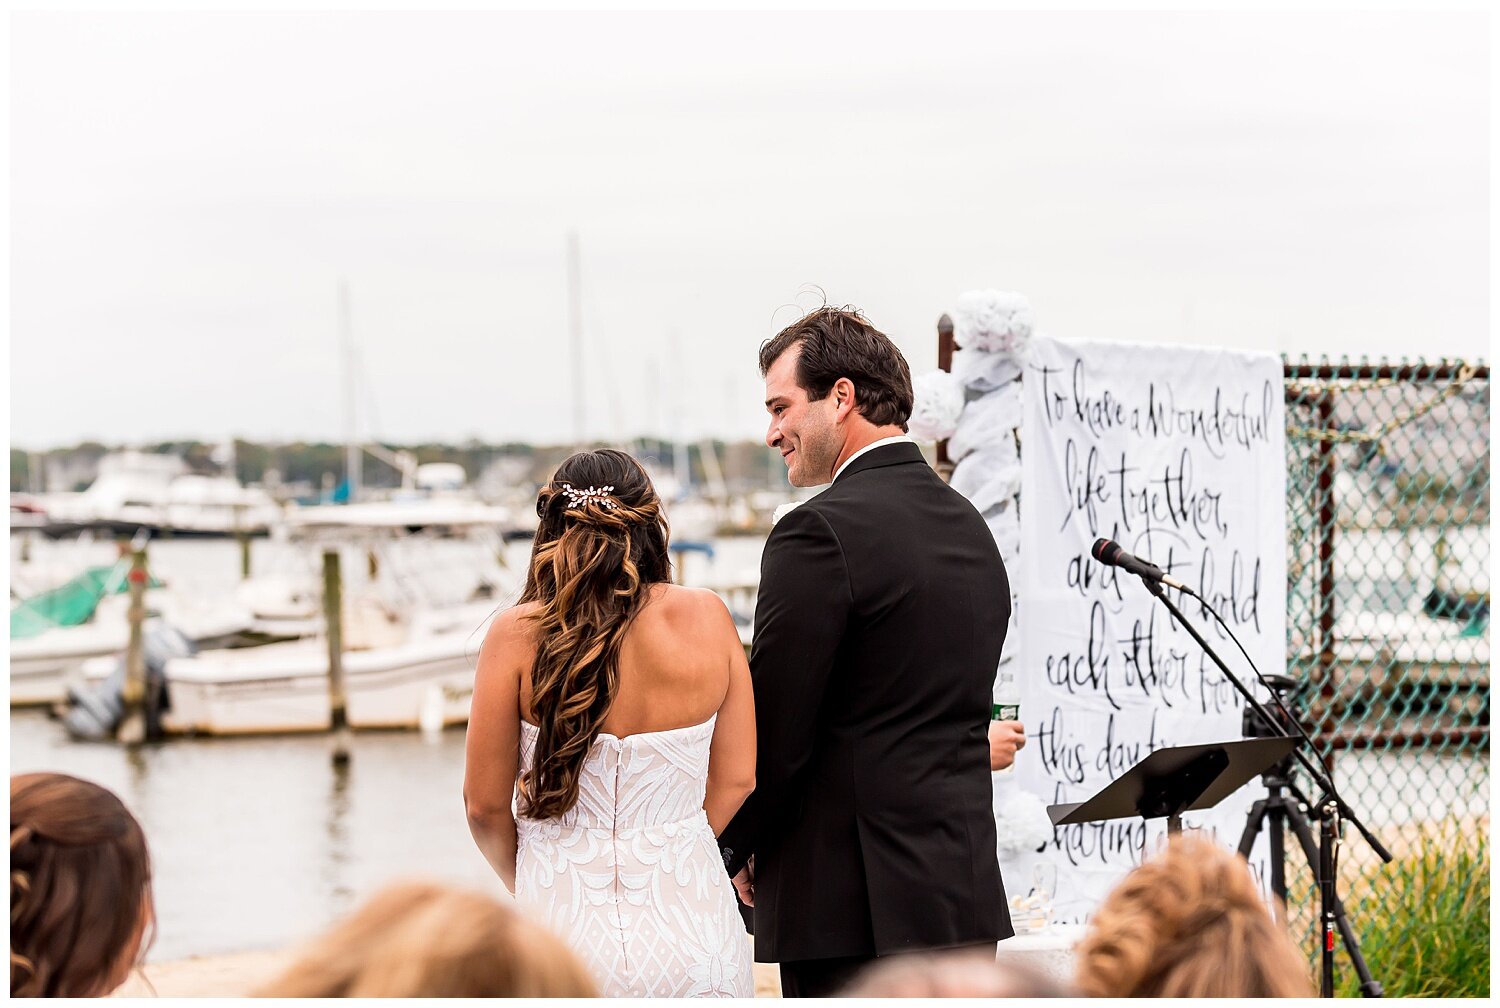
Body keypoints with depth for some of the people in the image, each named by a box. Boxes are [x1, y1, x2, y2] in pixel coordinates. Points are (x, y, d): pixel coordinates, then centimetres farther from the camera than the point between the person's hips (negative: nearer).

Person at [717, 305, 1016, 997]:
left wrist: (735, 848, 4)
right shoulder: (970, 528, 13)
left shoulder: (820, 533, -14)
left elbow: (774, 729, -13)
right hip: (966, 890, 8)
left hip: (857, 908, -8)